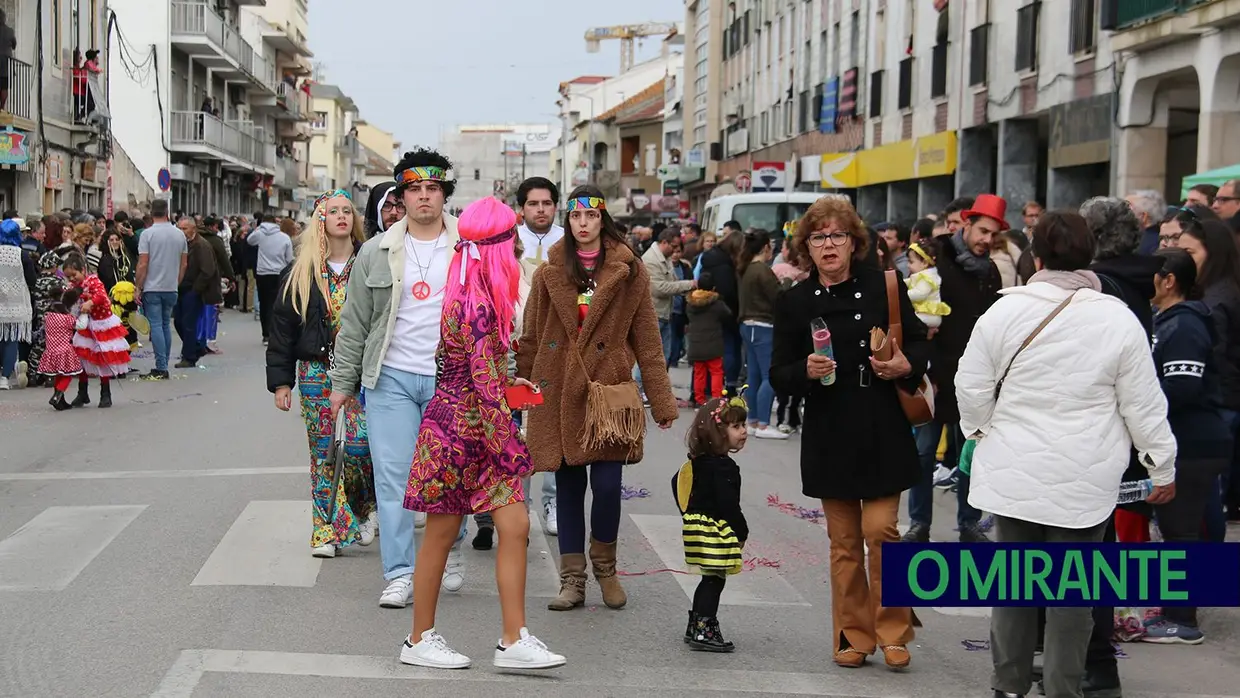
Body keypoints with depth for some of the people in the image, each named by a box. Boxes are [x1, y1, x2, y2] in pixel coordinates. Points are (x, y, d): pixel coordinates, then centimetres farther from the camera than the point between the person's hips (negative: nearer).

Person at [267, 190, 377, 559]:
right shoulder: (301, 273, 5)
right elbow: (282, 327, 8)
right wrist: (280, 380, 3)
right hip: (315, 372, 2)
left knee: (359, 443, -13)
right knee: (323, 452, 4)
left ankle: (368, 505, 14)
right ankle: (327, 531, 12)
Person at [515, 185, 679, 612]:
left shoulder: (629, 272, 2)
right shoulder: (549, 274, 7)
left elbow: (647, 340, 2)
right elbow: (530, 338, 10)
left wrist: (662, 399, -1)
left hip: (608, 390, -2)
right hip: (559, 394, 2)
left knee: (607, 484, -6)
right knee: (568, 485, 6)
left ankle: (605, 566, 19)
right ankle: (572, 580, 15)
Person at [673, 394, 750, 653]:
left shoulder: (697, 461, 11)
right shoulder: (723, 466, -19)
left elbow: (677, 482, 22)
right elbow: (728, 503, -22)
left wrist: (688, 514, 25)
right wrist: (742, 532, -10)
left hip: (697, 523, 10)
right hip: (716, 531, -10)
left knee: (710, 580, 17)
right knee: (714, 580, -5)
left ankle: (695, 627, 24)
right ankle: (705, 631, -5)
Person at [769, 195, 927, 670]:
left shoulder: (882, 286, -1)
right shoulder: (795, 302, 2)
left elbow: (919, 344, 7)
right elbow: (779, 375, 2)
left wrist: (907, 367, -14)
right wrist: (805, 371, -19)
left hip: (883, 433, -1)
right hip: (829, 436, 2)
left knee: (880, 529, -6)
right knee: (844, 540, 8)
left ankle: (893, 632, 11)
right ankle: (853, 636, 20)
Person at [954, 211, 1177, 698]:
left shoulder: (1004, 311, -6)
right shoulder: (1119, 320, -8)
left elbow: (971, 387, 0)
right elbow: (1143, 405, -4)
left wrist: (983, 431, 18)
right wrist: (1163, 466, 7)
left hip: (1014, 474, 2)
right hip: (1084, 481, -1)